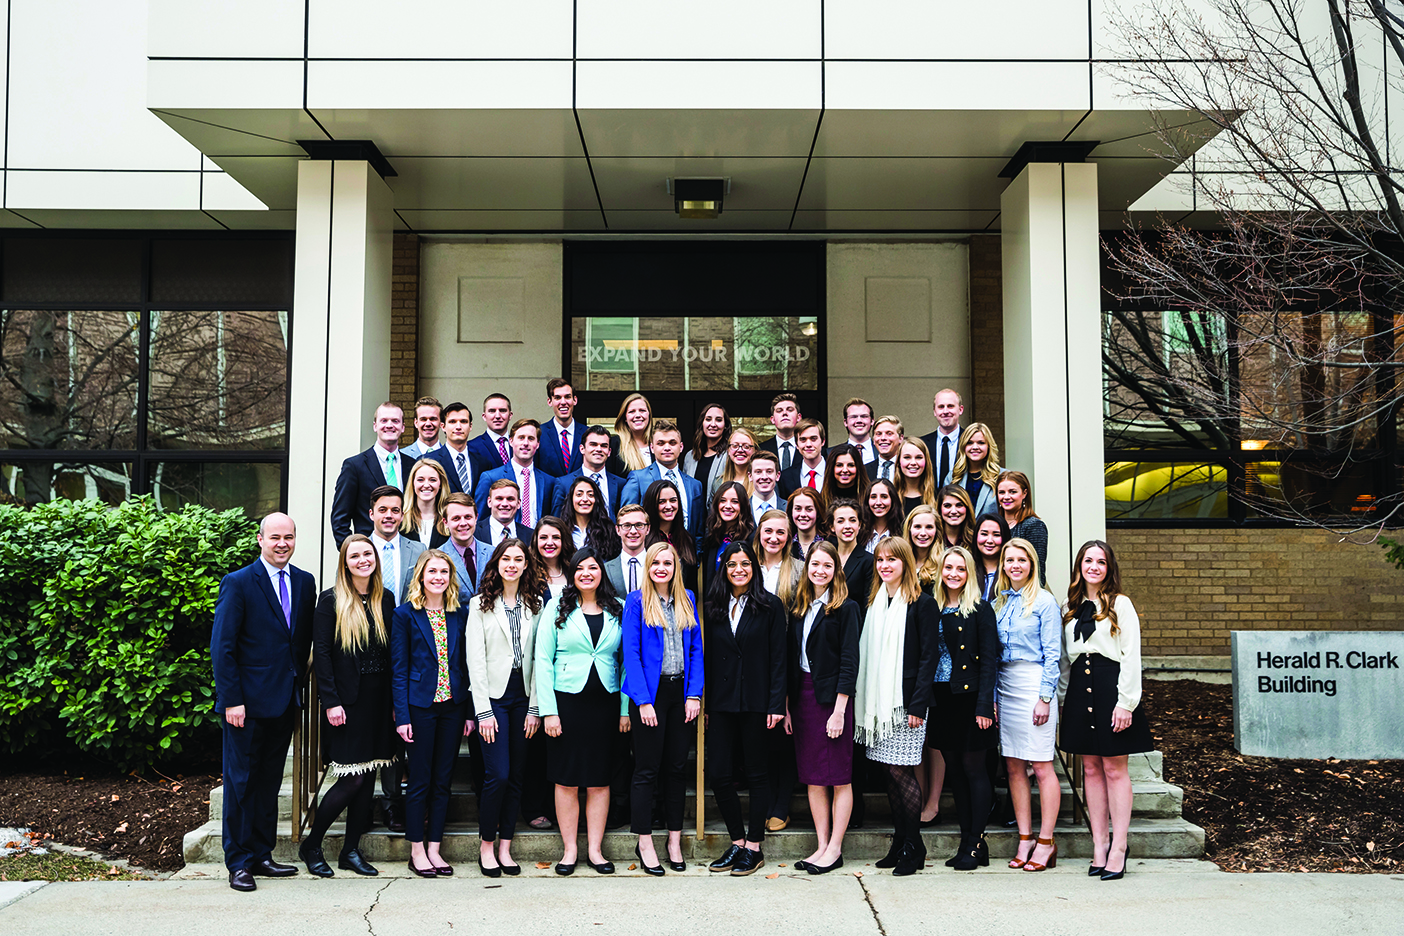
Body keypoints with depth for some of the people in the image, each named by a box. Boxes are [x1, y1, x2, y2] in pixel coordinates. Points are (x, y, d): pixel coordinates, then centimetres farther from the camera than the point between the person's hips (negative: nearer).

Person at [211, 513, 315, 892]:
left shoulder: (304, 582, 8)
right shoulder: (237, 583, -8)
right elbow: (222, 647, -10)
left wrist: (299, 684, 8)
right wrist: (231, 700, -14)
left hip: (285, 700, 5)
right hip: (247, 702, -5)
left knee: (269, 782, 13)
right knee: (241, 782, 3)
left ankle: (262, 855, 23)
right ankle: (239, 863, 12)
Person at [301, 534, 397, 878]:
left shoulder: (386, 599, 9)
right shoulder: (331, 600, -5)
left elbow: (392, 652, 10)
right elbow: (321, 654, -7)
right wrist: (330, 702, -13)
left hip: (379, 702, 5)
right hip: (347, 701, -5)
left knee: (368, 776, 7)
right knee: (352, 780, -6)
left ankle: (351, 850, 18)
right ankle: (311, 845, 12)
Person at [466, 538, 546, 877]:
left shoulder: (535, 605, 8)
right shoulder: (480, 605, 1)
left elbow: (538, 657, 6)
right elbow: (475, 660, -3)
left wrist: (534, 707, 0)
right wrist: (483, 711, -9)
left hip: (523, 696, 3)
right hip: (493, 696, -3)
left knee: (517, 775, 5)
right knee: (498, 775, -9)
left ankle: (505, 847, 15)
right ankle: (486, 846, 8)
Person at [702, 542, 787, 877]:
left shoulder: (770, 606, 0)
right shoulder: (713, 608, 10)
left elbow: (778, 658, -3)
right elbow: (709, 658, 10)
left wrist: (776, 705, -10)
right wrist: (705, 705, 5)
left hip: (756, 702, -3)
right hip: (721, 703, 3)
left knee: (757, 773, 5)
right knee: (720, 774, 1)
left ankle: (753, 847, 14)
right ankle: (737, 842, 16)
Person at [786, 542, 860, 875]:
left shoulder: (845, 609, -5)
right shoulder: (798, 609, 12)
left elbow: (850, 662, -10)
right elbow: (791, 659, 12)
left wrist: (839, 709, -15)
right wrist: (787, 706, 7)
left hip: (832, 697, -6)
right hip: (802, 697, 6)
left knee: (839, 778, 2)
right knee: (812, 778, 8)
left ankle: (835, 849, 9)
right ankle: (821, 846, 16)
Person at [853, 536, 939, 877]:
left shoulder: (922, 603, -5)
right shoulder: (875, 603, 14)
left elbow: (928, 657, -8)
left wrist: (918, 705, -14)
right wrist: (864, 700, 8)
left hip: (906, 701, -6)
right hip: (879, 700, 6)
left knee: (901, 771, -6)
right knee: (891, 774, 9)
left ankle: (914, 846, 7)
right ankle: (899, 844, 17)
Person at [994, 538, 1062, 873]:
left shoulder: (1044, 601, -4)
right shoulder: (999, 602, 13)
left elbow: (1052, 654, -6)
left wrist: (1045, 697, -13)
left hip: (1033, 683, -6)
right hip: (1004, 686, 6)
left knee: (1041, 766, -3)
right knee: (1014, 766, 7)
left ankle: (1046, 841, 5)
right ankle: (1025, 838, 14)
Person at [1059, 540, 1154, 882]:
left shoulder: (1121, 605, 0)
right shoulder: (1069, 609, 13)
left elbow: (1132, 656, -5)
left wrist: (1125, 702, -12)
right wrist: (1060, 697, 11)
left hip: (1110, 687, -4)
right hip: (1080, 689, 5)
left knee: (1115, 768, -3)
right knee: (1091, 768, 6)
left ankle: (1118, 848, 2)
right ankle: (1099, 845, 11)